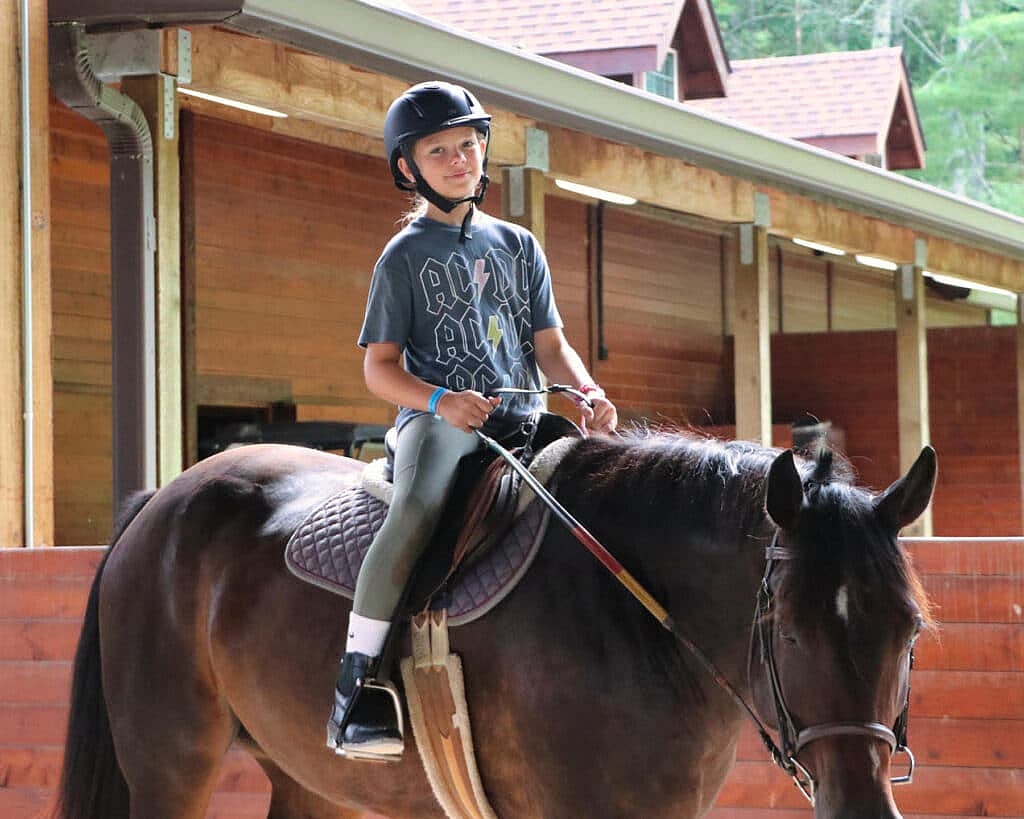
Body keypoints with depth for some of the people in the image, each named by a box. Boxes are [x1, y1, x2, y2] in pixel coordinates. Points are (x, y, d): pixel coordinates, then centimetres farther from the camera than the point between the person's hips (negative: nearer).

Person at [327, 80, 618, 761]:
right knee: (417, 509, -36)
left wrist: (588, 392, -4)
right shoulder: (405, 257, 7)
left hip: (521, 417, 5)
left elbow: (551, 345, 18)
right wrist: (439, 400, -17)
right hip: (438, 417, -4)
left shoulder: (519, 246, 19)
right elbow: (380, 367, 3)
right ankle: (357, 679, -33)